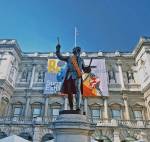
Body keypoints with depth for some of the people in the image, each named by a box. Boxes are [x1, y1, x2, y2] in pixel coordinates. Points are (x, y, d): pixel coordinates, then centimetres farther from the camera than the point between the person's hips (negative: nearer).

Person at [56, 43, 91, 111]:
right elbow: (60, 57, 19)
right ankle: (71, 108, 9)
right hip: (69, 76, 1)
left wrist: (88, 68, -4)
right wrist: (58, 49, 9)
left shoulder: (81, 60, 21)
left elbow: (84, 69, 17)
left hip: (77, 76, -1)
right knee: (69, 92, 0)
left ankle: (78, 107, -28)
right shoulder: (68, 58, 20)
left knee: (78, 90, -19)